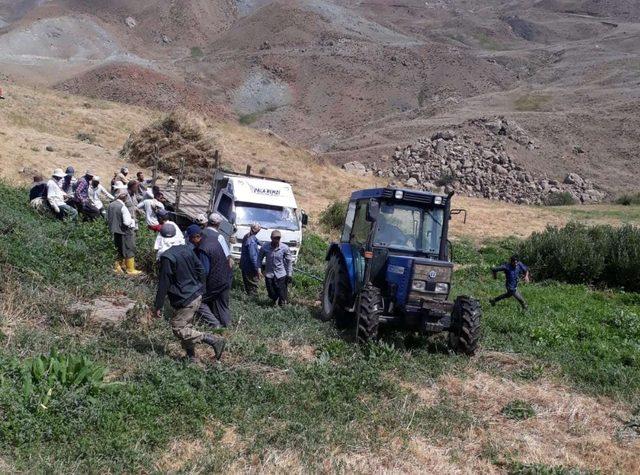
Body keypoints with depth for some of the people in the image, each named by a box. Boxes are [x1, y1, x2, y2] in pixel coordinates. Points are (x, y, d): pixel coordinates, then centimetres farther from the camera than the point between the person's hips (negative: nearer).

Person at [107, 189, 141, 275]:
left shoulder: (111, 205, -2)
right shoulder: (122, 207, -24)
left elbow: (108, 219, 8)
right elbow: (127, 222, -26)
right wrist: (132, 219, -7)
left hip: (116, 232, 7)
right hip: (125, 232, -7)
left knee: (120, 250, 24)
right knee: (129, 250, 8)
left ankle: (118, 267, 33)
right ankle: (130, 269, 18)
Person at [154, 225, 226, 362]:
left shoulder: (167, 257, -19)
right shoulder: (187, 249, 4)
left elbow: (163, 284, -17)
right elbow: (201, 270, 11)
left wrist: (158, 306, -9)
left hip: (185, 301, -9)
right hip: (197, 295, 9)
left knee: (179, 329, -4)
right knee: (186, 326, 18)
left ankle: (214, 340, -10)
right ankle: (191, 357, 23)